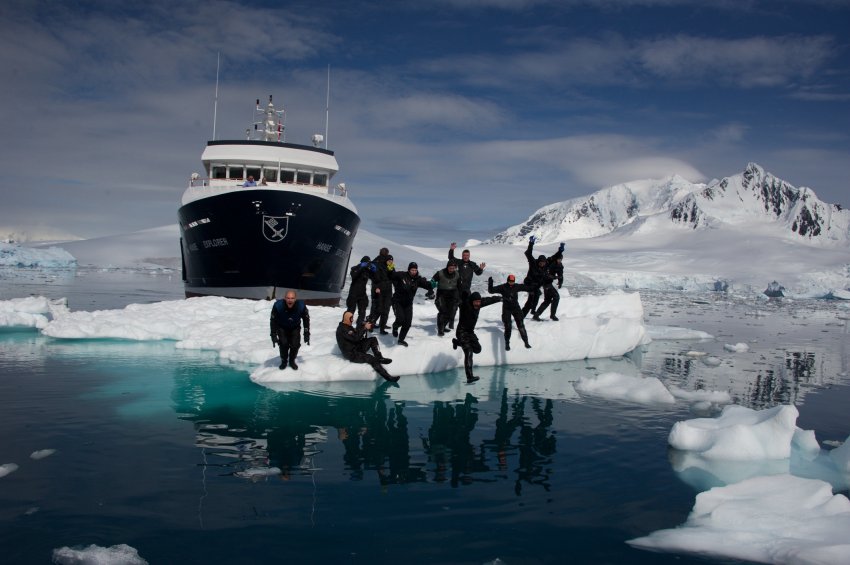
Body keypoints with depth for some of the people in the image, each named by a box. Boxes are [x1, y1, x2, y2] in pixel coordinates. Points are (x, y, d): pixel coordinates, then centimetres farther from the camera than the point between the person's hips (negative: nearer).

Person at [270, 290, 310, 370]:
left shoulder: (301, 306, -29)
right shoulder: (278, 305, -32)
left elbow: (306, 319, -11)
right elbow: (273, 321, -18)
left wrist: (307, 334, -10)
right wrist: (274, 335, -18)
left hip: (295, 328, 1)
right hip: (282, 328, -1)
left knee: (295, 344, -12)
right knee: (284, 344, -18)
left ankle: (292, 361, 16)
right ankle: (283, 361, 7)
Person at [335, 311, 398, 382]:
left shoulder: (348, 326, 11)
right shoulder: (342, 329, -21)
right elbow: (355, 337, -29)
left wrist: (364, 326, -5)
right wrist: (365, 328, -22)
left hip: (357, 347, 10)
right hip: (351, 354, -10)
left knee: (373, 339, 2)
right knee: (372, 359, -25)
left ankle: (379, 358, -3)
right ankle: (387, 377, -23)